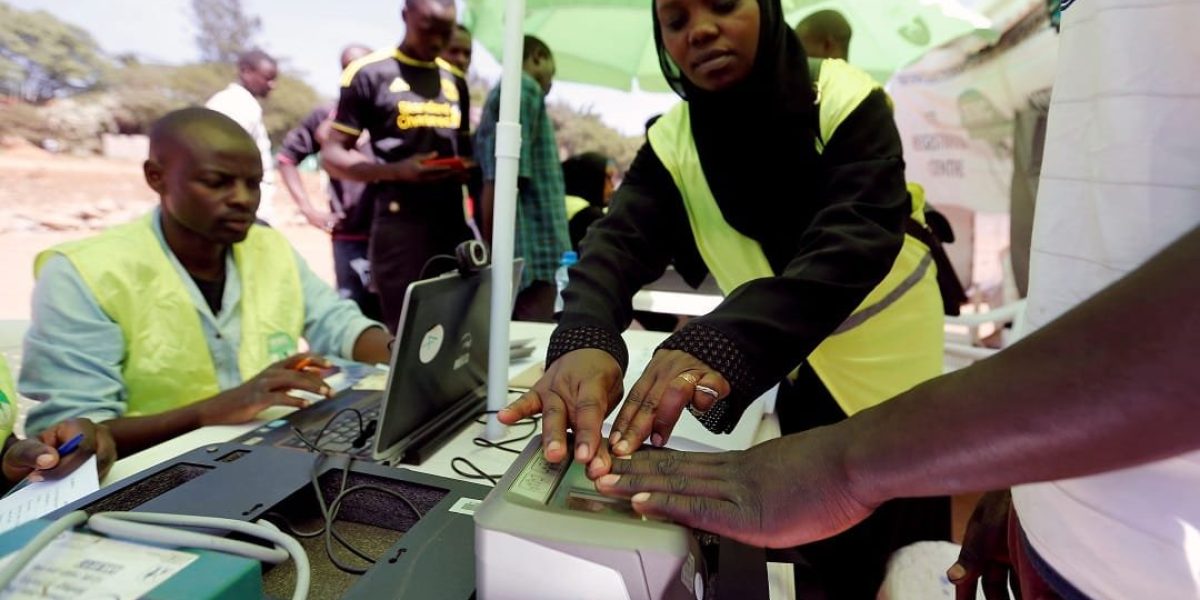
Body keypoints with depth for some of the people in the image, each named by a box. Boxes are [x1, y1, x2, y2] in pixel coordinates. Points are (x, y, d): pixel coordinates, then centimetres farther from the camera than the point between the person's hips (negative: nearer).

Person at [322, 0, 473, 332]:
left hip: (454, 224, 5)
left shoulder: (455, 81, 16)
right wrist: (397, 171, -18)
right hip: (399, 226, -5)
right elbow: (333, 156, -2)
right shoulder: (369, 73, 0)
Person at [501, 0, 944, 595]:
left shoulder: (845, 102, -19)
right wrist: (582, 340, -47)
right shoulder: (673, 140, -9)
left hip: (895, 372, -2)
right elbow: (619, 240, -25)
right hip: (803, 380, 3)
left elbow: (852, 239, -35)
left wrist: (722, 342, -53)